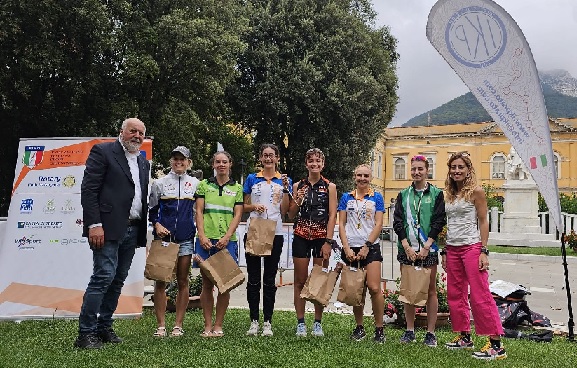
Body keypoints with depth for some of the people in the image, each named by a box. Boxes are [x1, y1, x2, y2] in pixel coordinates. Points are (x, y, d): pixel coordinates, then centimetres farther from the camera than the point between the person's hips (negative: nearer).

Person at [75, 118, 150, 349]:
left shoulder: (144, 163, 19)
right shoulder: (103, 151, -1)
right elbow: (88, 189, -9)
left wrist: (146, 229, 12)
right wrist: (94, 224, -17)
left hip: (133, 231, 7)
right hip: (108, 228, -7)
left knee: (118, 280, 10)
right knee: (104, 276, -12)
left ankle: (104, 327, 20)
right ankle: (85, 333, -3)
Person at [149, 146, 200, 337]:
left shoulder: (195, 183, 9)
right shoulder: (159, 183, 7)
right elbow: (151, 209, 11)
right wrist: (157, 224, -7)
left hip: (185, 239, 1)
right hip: (163, 237, -1)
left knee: (183, 281, 4)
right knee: (160, 281, -1)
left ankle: (178, 325, 12)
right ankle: (160, 325, 7)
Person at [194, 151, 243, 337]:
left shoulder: (237, 188, 11)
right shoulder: (204, 185, 11)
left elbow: (237, 215, 4)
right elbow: (199, 212, 5)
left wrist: (227, 237, -9)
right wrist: (202, 236, -7)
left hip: (227, 241, 0)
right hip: (206, 240, 0)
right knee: (207, 284, 2)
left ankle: (218, 325, 10)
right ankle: (207, 325, 10)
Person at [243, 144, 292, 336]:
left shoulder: (284, 181, 8)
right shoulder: (252, 179, 10)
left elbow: (284, 211, 4)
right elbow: (244, 206, 12)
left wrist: (285, 189, -7)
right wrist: (254, 207, -9)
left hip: (275, 233, 0)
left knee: (269, 279, 4)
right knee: (253, 279, 3)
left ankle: (267, 322, 11)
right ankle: (254, 321, 11)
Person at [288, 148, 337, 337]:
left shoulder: (330, 187, 3)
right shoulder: (298, 186, 9)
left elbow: (332, 216, -3)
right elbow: (291, 215, 11)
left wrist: (328, 242, -11)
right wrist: (298, 201, -9)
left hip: (322, 237, -1)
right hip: (301, 236, 2)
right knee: (300, 281, 4)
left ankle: (318, 323, 15)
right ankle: (300, 323, 13)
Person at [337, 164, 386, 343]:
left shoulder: (376, 197, 6)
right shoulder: (346, 197, 10)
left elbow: (378, 224, 0)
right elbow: (341, 224, 7)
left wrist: (366, 246, -9)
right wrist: (347, 248, -4)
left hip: (370, 248, -2)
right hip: (350, 249, 2)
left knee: (374, 288, -11)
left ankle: (379, 329, 1)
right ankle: (359, 328, 20)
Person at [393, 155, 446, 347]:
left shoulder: (436, 194, 3)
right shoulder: (403, 194, 10)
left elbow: (439, 222, -3)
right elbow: (397, 221, 4)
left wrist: (426, 247, -11)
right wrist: (406, 246, -7)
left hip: (428, 248, -2)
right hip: (407, 248, 3)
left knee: (430, 290, 2)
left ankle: (430, 333, 10)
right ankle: (410, 330, 18)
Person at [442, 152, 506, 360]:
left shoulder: (476, 192, -4)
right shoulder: (449, 195, 13)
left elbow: (483, 222, -6)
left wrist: (484, 251, -13)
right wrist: (444, 252, 14)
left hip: (471, 247, -7)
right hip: (452, 249, 7)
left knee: (480, 295, -10)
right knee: (455, 296, 11)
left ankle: (496, 345, -6)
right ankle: (464, 337, 23)